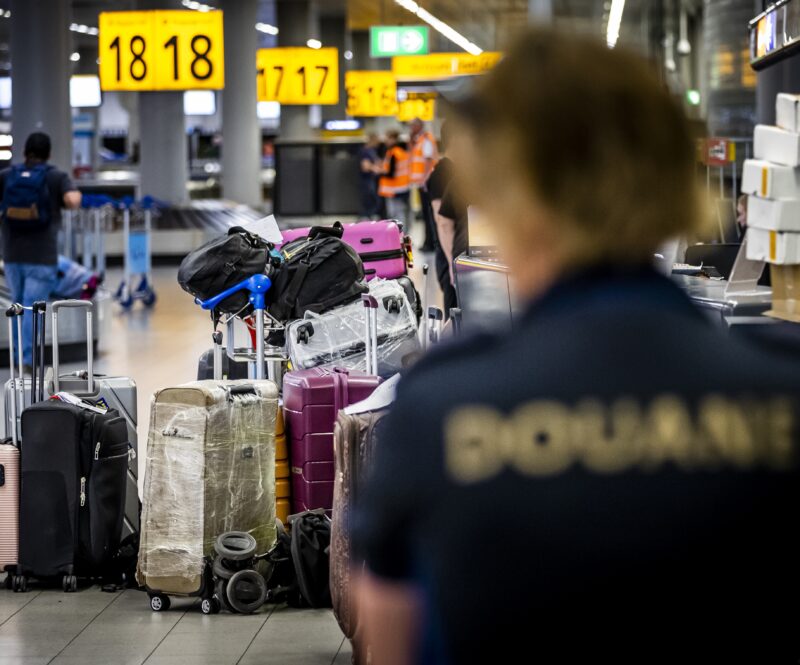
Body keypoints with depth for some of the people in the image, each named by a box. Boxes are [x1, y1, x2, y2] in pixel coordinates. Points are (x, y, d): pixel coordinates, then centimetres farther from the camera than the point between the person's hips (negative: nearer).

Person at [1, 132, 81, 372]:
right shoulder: (56, 177, -2)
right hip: (42, 256, -3)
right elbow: (72, 201, -19)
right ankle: (28, 361, -11)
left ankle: (21, 357, 23)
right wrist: (77, 194, 3)